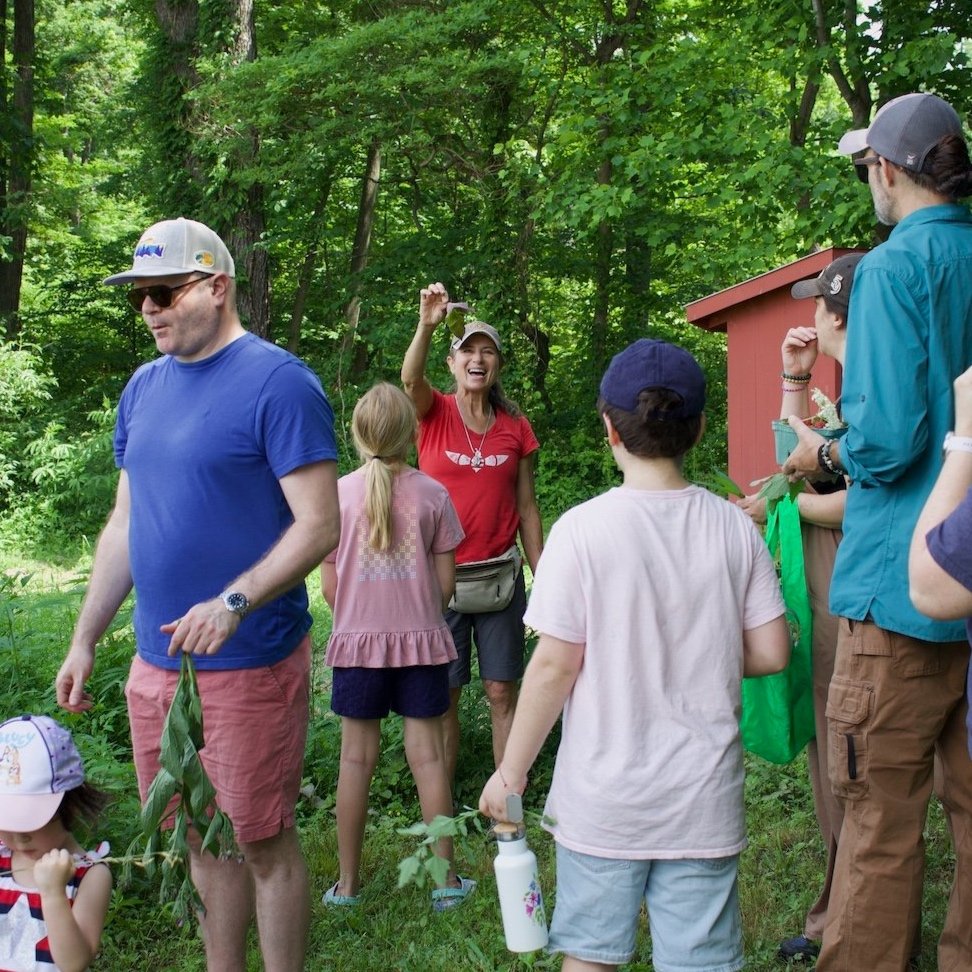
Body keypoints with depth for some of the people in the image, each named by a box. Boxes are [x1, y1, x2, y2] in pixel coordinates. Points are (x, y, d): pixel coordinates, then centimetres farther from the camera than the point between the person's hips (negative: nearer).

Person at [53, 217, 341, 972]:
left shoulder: (277, 383, -12)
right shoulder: (145, 388, 11)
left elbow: (319, 526, -16)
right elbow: (124, 526, 16)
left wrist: (232, 604, -28)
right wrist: (85, 640, 14)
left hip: (249, 666, -7)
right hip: (156, 663, 7)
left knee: (262, 842, 5)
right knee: (201, 839, 17)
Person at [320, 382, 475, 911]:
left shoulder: (337, 494, -6)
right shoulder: (432, 494, -5)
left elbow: (328, 586, -2)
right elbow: (446, 582, -1)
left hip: (357, 639, 0)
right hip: (421, 638, 0)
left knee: (356, 758, 8)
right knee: (427, 755, 7)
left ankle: (347, 882, 17)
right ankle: (446, 879, 13)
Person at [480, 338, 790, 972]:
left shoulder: (584, 528, -12)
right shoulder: (734, 527, -3)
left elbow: (554, 666, -11)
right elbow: (771, 653, 0)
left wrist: (511, 771, 0)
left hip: (603, 798, -2)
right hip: (704, 800, 2)